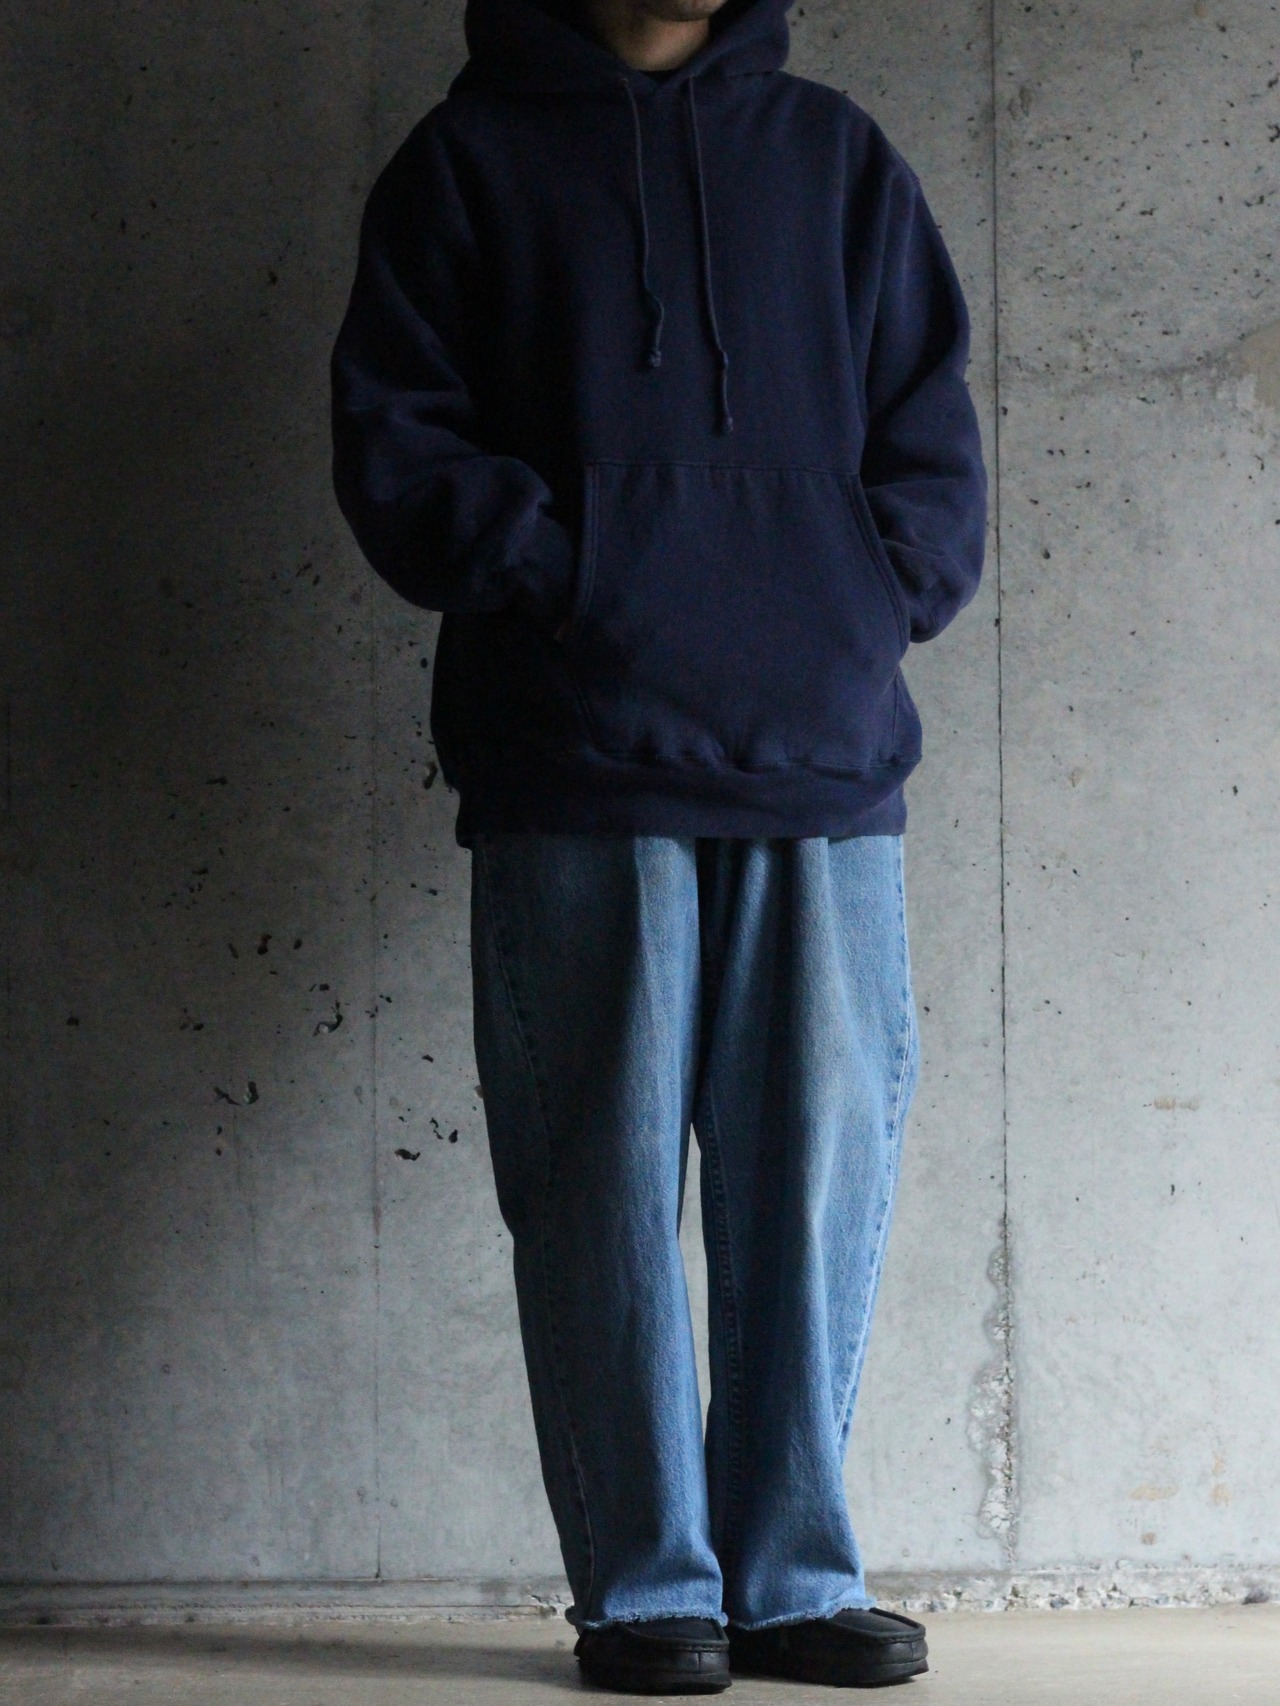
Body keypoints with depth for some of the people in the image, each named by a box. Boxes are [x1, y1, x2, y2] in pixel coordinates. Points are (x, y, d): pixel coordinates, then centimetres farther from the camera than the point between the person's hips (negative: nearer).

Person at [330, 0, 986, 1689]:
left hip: (825, 755, 2)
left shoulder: (836, 155, 17)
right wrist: (568, 576, -10)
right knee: (603, 1184, -1)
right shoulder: (471, 157, 10)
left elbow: (931, 430, 15)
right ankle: (645, 1583, 8)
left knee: (825, 1171, 2)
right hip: (578, 774, -2)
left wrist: (876, 602, -1)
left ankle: (795, 1574, 12)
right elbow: (394, 438, 3)